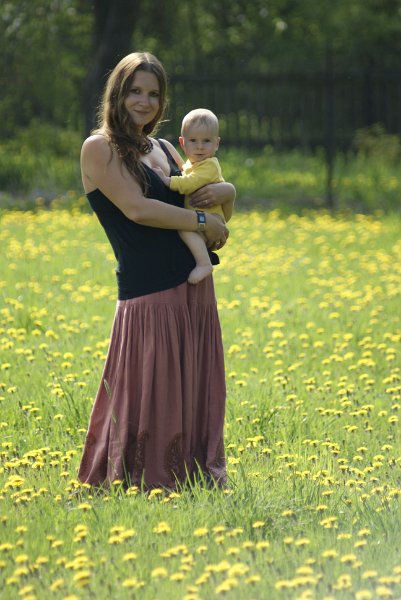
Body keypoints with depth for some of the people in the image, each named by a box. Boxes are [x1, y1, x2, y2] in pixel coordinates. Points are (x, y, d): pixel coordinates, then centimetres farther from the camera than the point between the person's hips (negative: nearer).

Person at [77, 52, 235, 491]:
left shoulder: (163, 150, 17)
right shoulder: (100, 148, -4)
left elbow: (227, 192, 23)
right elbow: (136, 208, -15)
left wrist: (220, 191, -2)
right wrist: (202, 221, -9)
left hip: (194, 288, 7)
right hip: (148, 291, -7)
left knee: (194, 389, 9)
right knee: (150, 393, -4)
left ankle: (193, 474, 18)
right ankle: (140, 478, 9)